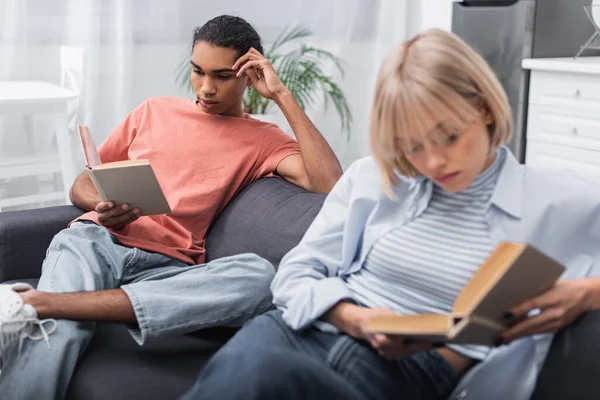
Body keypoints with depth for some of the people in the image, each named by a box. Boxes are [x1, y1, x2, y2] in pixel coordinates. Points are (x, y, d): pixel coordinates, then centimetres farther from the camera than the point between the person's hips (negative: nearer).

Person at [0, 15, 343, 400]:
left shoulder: (263, 140, 14)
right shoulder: (155, 111, 22)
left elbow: (329, 184, -6)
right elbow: (82, 184, 24)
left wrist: (283, 96, -1)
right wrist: (102, 206, -2)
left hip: (165, 267, -1)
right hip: (97, 240, 1)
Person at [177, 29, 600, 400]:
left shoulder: (565, 205, 6)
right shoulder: (371, 178, 15)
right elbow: (295, 275, 12)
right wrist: (356, 319, -9)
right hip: (309, 333, 3)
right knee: (241, 366, -38)